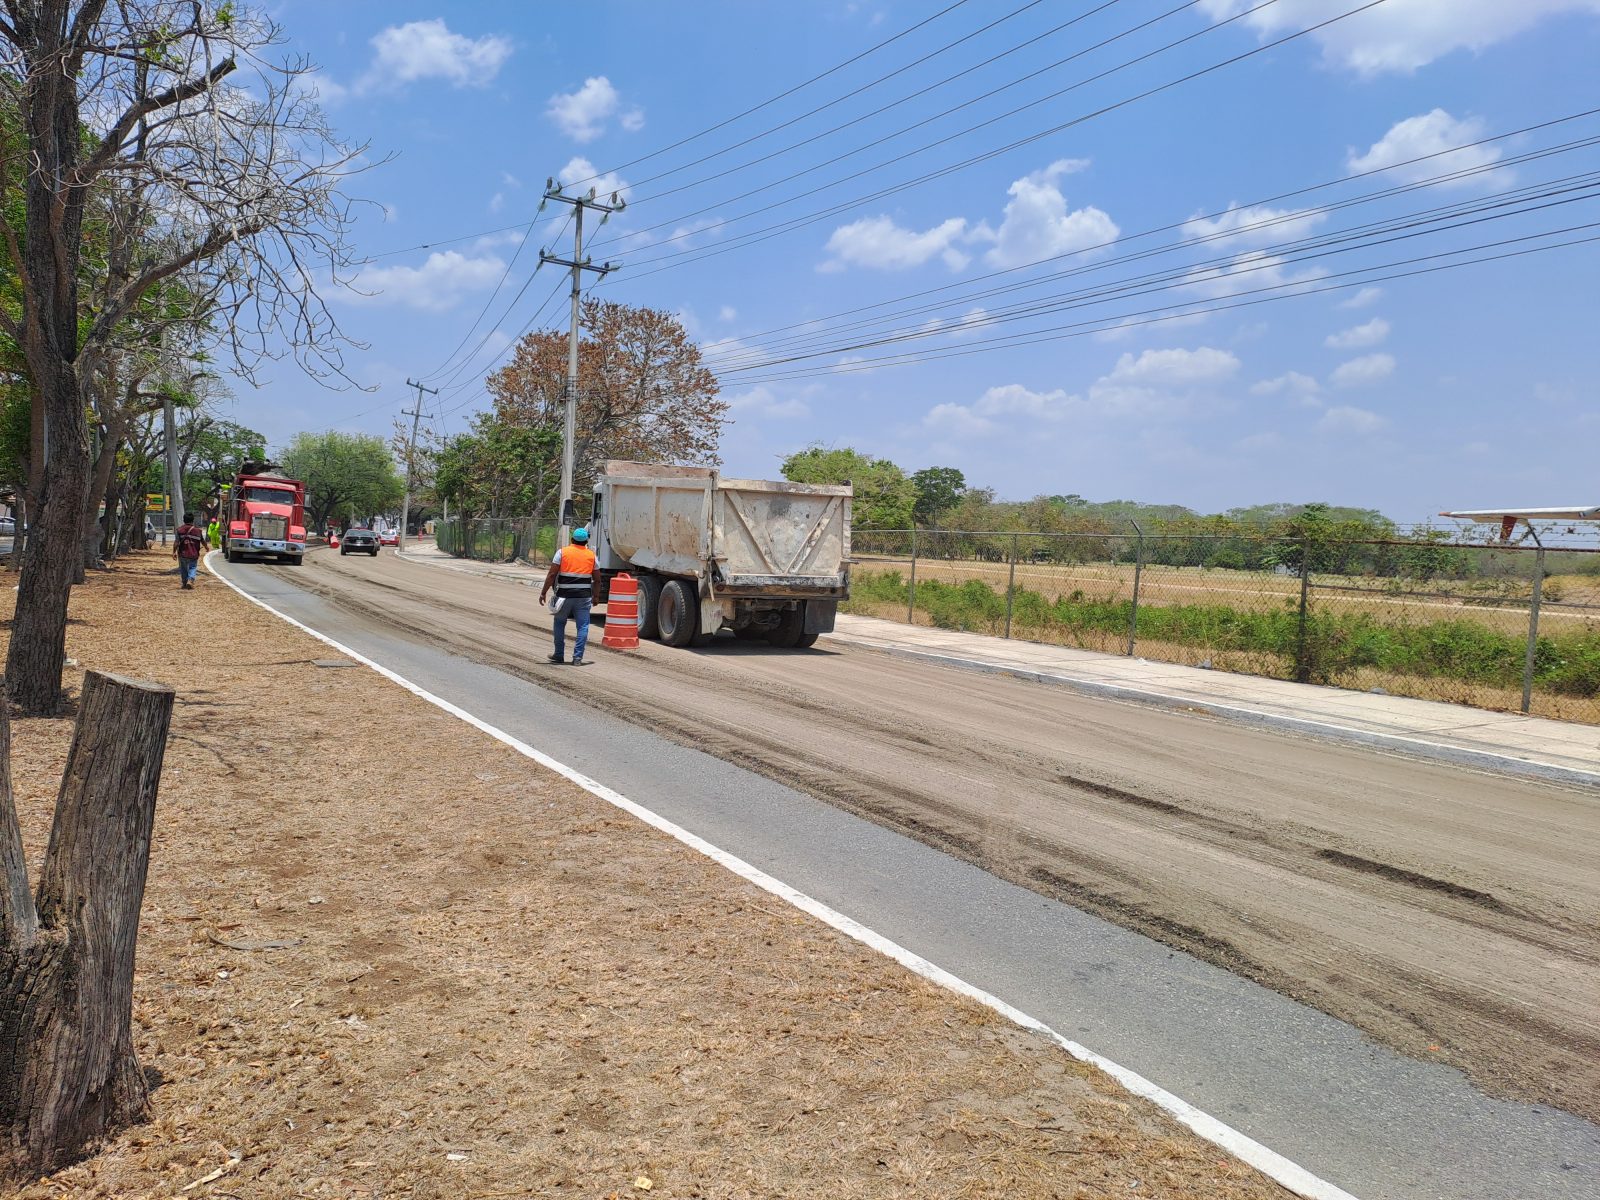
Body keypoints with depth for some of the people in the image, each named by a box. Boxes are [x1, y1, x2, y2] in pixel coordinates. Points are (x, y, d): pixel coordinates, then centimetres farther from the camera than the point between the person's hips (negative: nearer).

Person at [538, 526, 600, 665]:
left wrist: (543, 592, 0)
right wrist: (596, 596, 20)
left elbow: (552, 574, -5)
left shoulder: (562, 552, 0)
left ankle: (559, 654, 22)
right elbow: (597, 579, 9)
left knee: (560, 624, 16)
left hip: (565, 595, 0)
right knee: (583, 626, 3)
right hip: (584, 596, 1)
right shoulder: (591, 555, 6)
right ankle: (578, 657, -1)